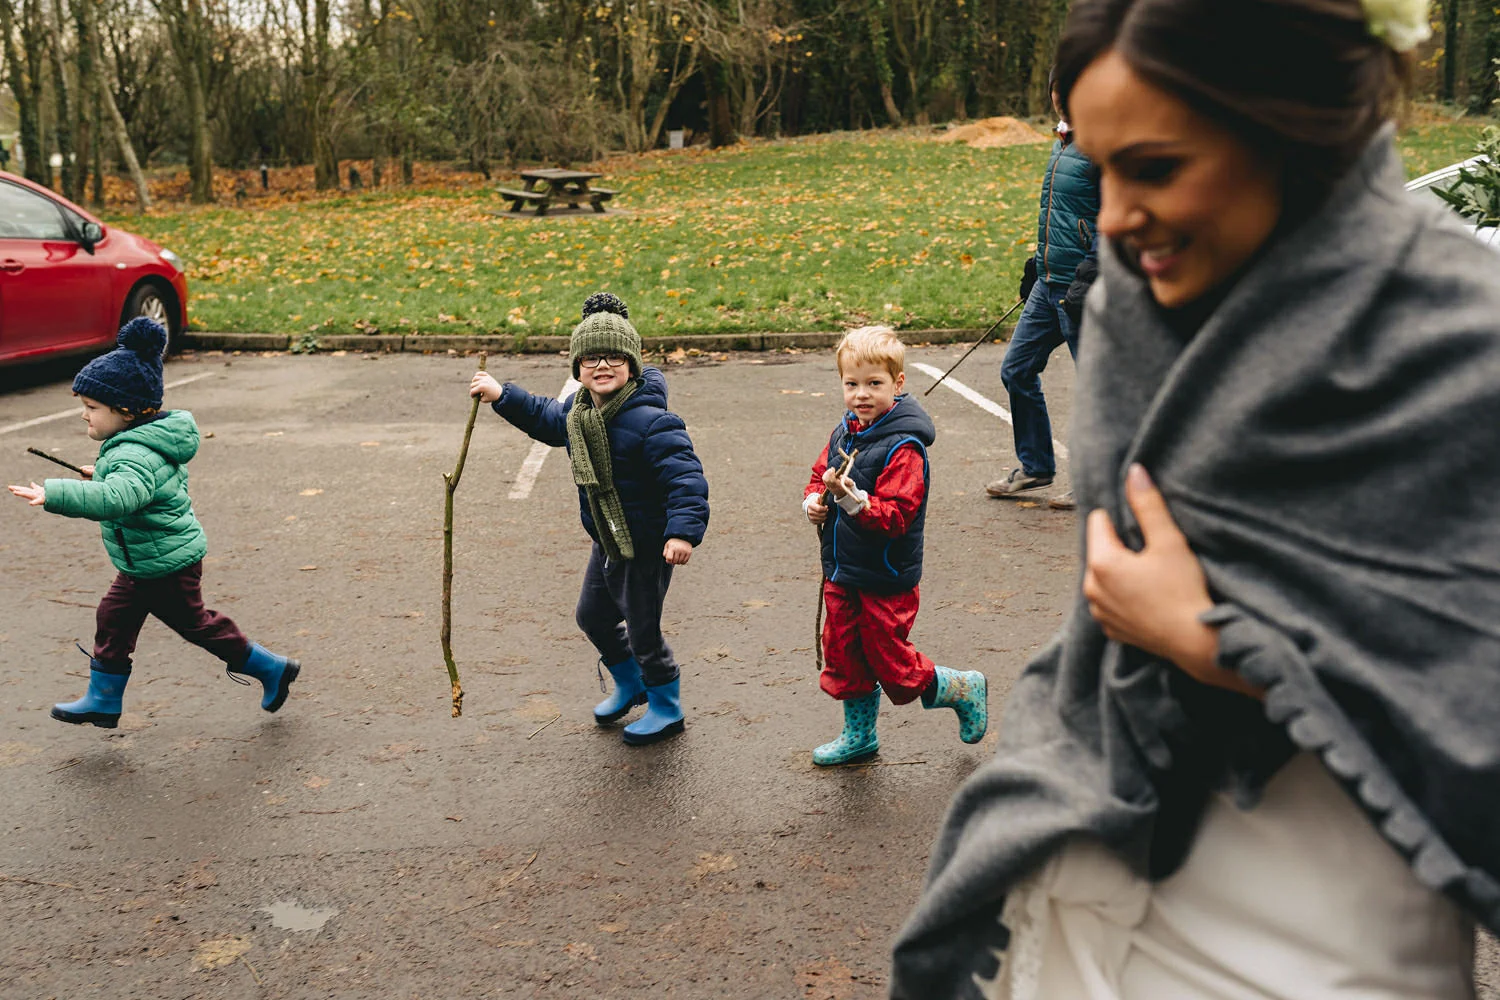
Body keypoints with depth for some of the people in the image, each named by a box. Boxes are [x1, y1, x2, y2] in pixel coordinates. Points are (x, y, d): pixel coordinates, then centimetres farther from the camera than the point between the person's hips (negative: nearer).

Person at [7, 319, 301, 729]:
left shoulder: (135, 456, -30)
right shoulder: (154, 439, 3)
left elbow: (116, 498, -50)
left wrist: (53, 495, -55)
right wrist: (104, 475, 19)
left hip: (165, 566, -10)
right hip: (149, 563, 10)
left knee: (195, 624, 7)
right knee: (114, 620, 15)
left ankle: (271, 668, 21)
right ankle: (103, 701, 27)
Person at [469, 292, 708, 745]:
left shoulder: (650, 421, -26)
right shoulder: (577, 411, 1)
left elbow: (686, 476, -31)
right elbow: (546, 417, 24)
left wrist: (683, 529, -42)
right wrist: (502, 396, 18)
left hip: (647, 547, -9)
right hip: (607, 542, 9)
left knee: (642, 632, 3)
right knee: (593, 616, 23)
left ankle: (666, 708, 27)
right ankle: (630, 686, 47)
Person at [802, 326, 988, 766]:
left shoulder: (903, 447, -21)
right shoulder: (844, 433, 3)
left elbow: (895, 516, -27)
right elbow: (819, 475, 17)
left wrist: (852, 498, -39)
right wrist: (813, 501, -4)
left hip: (885, 580, -7)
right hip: (842, 574, 8)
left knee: (893, 666, 3)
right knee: (844, 659, 16)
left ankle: (965, 689, 28)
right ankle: (859, 736, 35)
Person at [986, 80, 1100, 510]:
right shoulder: (1062, 142, 14)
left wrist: (1091, 281, -21)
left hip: (1083, 285, -9)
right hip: (1049, 283, 9)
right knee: (1017, 368, 12)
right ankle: (1035, 468, 26)